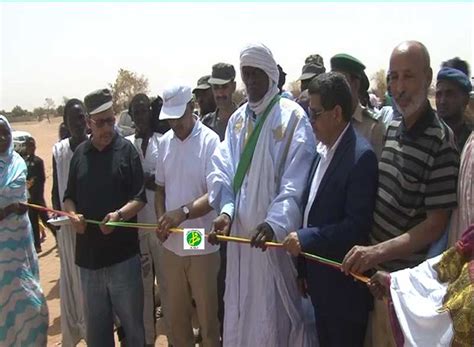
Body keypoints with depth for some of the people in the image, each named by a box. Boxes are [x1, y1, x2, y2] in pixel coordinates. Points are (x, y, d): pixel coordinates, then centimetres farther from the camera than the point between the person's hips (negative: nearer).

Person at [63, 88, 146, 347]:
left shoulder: (127, 150, -3)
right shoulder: (79, 153, 7)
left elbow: (139, 198, -5)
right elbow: (69, 197, 14)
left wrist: (119, 214, -23)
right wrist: (73, 215, -6)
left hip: (122, 253, -3)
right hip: (88, 253, 4)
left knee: (132, 321, 11)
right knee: (95, 325, 16)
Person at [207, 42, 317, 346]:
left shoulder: (293, 116, -7)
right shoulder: (237, 119, 11)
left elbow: (296, 181, -14)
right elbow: (223, 171, 2)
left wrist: (275, 222, -26)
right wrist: (226, 211, -15)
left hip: (275, 234, -5)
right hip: (240, 233, 5)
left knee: (274, 315, 7)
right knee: (240, 312, 16)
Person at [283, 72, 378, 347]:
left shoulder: (361, 156, -20)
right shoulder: (324, 150, 7)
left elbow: (357, 224, -24)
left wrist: (306, 238, -21)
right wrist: (305, 270, 10)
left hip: (343, 285, -8)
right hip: (319, 279, 8)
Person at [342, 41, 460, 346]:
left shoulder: (441, 141, -18)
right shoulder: (392, 128, 4)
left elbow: (435, 224, -18)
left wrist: (378, 252, -24)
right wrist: (369, 254, 6)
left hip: (402, 275, -6)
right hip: (373, 267, 6)